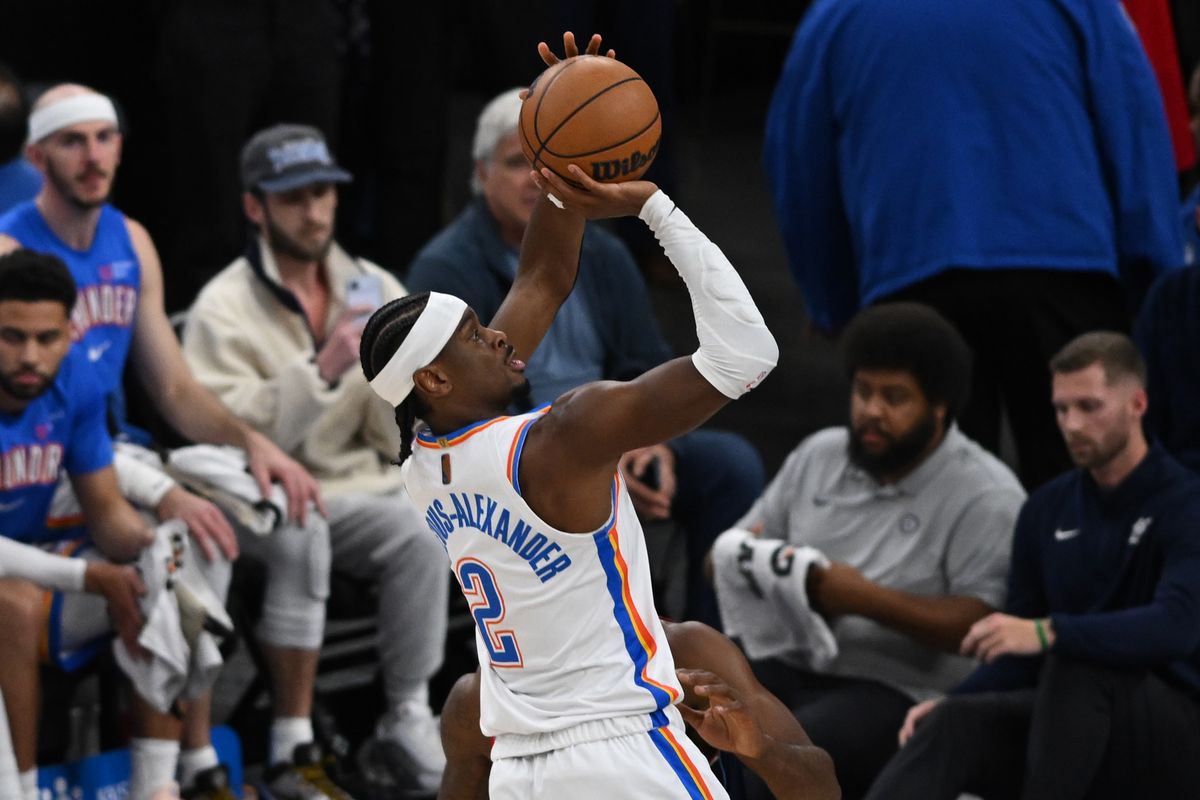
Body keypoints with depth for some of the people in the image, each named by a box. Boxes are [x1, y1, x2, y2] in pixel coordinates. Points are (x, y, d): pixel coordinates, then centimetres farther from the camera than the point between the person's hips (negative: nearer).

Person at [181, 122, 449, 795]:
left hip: (358, 489, 4)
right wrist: (323, 370, -26)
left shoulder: (375, 289, 10)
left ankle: (409, 720, -15)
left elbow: (403, 441, 8)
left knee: (420, 531, -28)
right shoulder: (224, 309, -4)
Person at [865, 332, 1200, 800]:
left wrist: (1049, 632, -41)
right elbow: (1017, 651, 12)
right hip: (1070, 726, 5)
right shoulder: (1048, 509, 9)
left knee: (1074, 660, -35)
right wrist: (951, 702, -9)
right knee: (954, 724, -25)